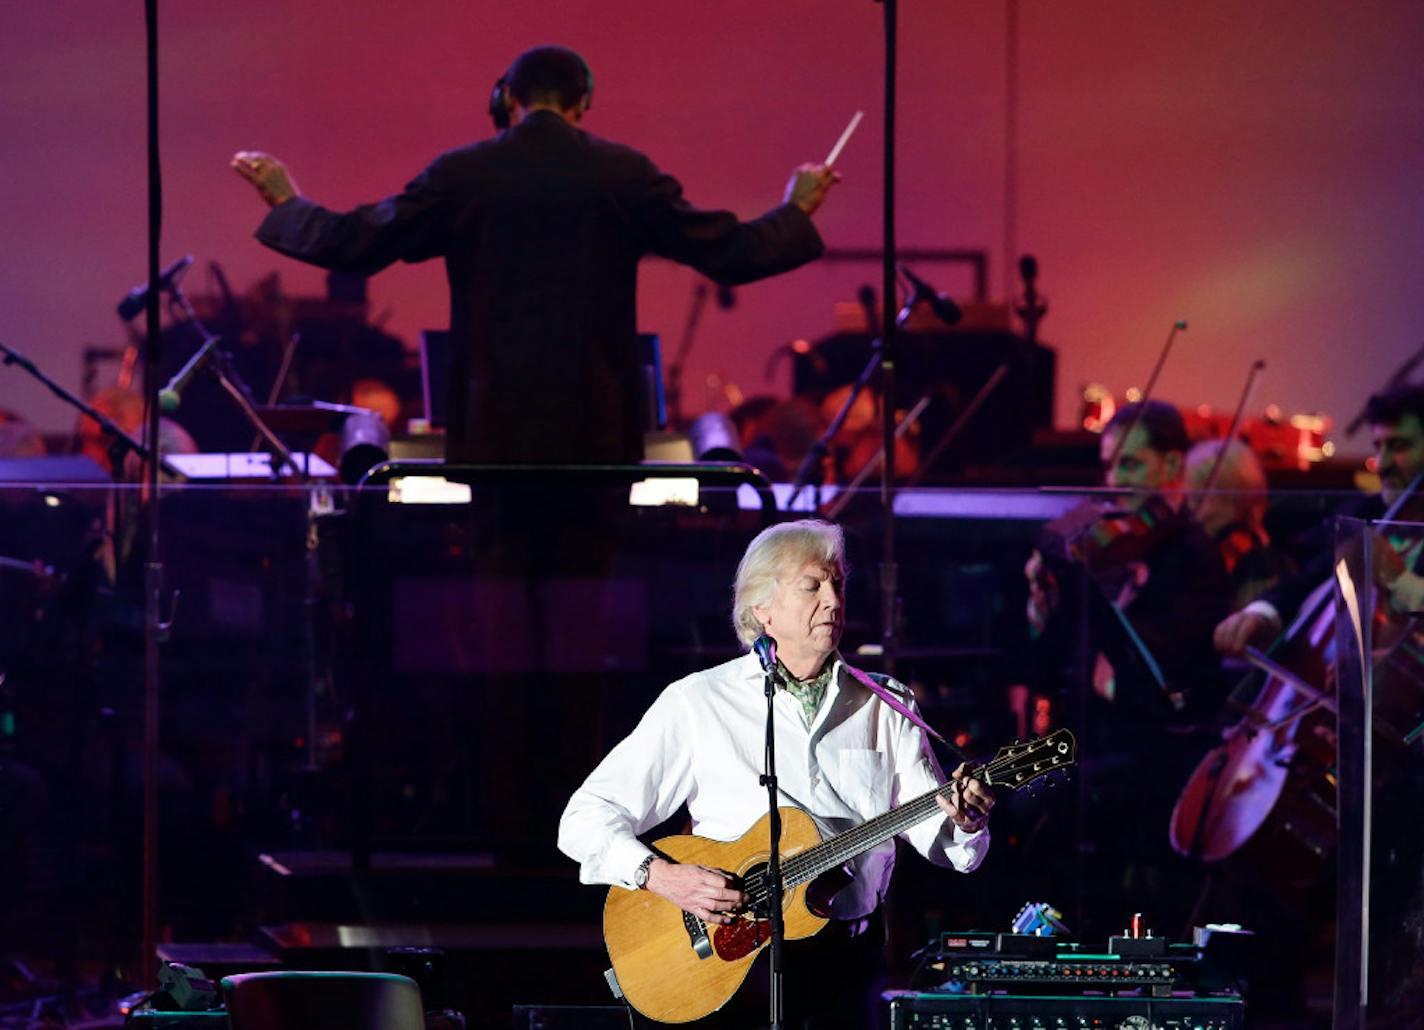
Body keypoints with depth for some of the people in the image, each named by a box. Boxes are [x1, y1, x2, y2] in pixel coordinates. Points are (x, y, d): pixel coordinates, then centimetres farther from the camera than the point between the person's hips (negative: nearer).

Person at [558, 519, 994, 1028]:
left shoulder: (885, 708, 14)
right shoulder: (697, 703, 4)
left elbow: (948, 847, 10)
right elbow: (584, 819, 1)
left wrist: (964, 822, -13)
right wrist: (658, 876, -16)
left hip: (849, 966, 3)